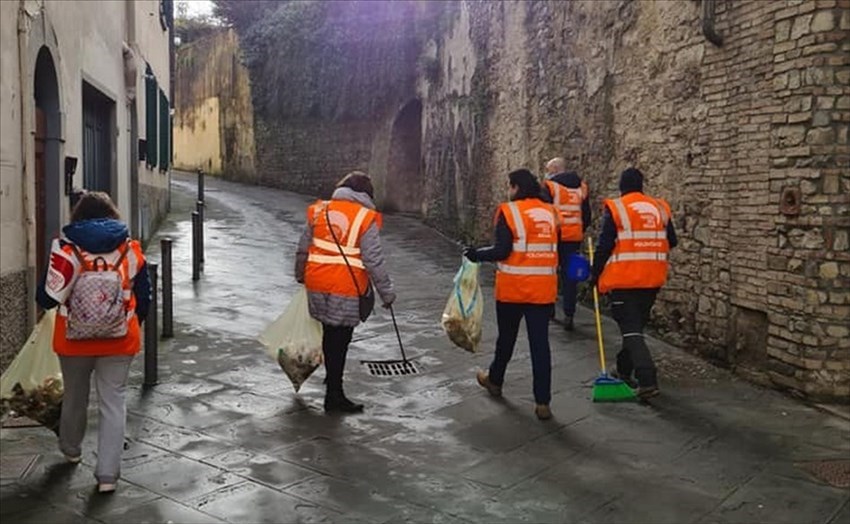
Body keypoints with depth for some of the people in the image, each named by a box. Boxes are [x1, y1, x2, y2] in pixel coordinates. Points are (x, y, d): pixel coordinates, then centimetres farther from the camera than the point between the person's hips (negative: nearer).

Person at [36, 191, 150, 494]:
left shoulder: (66, 249, -8)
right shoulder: (130, 250, -4)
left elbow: (45, 299, -8)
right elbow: (144, 298, 2)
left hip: (73, 340, 0)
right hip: (118, 341, 0)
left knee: (74, 397, 21)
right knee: (113, 403, 5)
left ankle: (71, 449, 44)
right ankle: (108, 474, 2)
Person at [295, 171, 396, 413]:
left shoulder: (320, 210, 6)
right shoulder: (366, 218, -7)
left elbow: (303, 249, 14)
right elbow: (374, 261, -9)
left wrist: (300, 275, 30)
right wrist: (387, 293, -1)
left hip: (316, 284, 5)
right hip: (346, 288, -5)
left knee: (330, 332, 21)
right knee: (340, 338, 3)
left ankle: (332, 378, 39)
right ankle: (334, 396, 10)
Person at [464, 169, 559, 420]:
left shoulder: (509, 211, -10)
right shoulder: (551, 213, 6)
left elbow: (502, 250, -16)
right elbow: (556, 251, 11)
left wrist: (477, 254, -1)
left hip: (512, 288, -3)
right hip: (543, 289, 3)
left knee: (506, 338, 16)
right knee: (540, 343, 3)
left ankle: (494, 380, 39)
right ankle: (543, 402, 3)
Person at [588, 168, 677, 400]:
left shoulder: (615, 208, -8)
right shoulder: (660, 208, 7)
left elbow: (604, 245, -10)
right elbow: (671, 241, 14)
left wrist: (595, 273, 1)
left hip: (623, 278, -5)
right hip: (652, 278, 5)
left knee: (631, 329, -4)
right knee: (637, 324, 20)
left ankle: (647, 380, -15)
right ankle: (625, 370, 33)